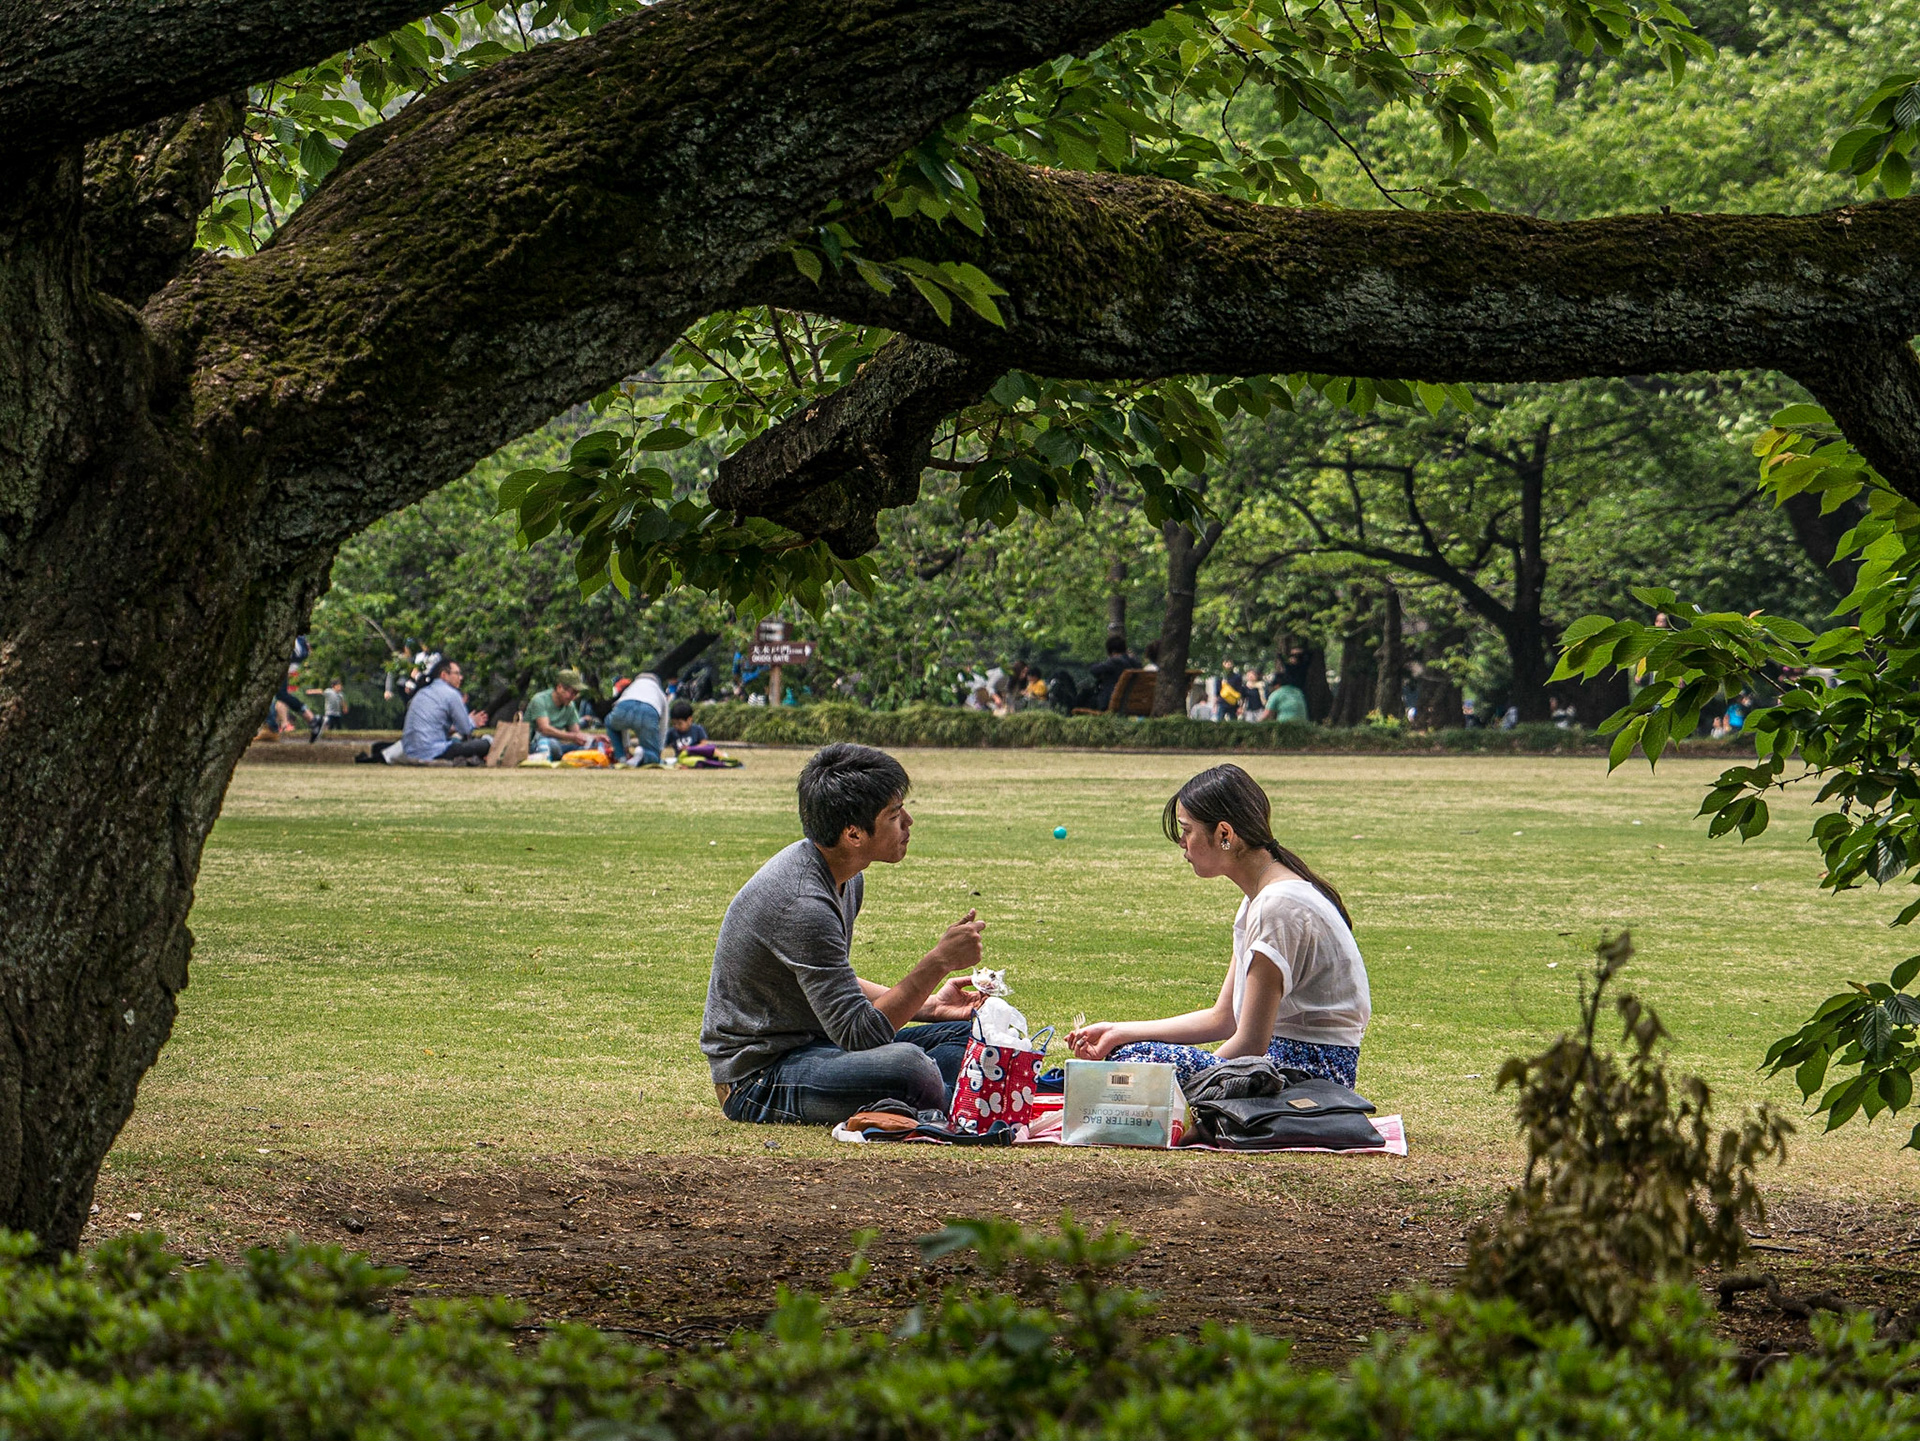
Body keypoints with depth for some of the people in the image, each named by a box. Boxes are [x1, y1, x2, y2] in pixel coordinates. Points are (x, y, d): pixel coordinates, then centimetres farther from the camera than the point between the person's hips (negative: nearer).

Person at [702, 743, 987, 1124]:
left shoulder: (846, 878, 7)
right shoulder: (801, 903, -26)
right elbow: (860, 1033, -27)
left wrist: (928, 1005, 9)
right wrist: (939, 961, -23)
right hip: (758, 1075, -11)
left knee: (971, 1030, 9)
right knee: (907, 1065, -36)